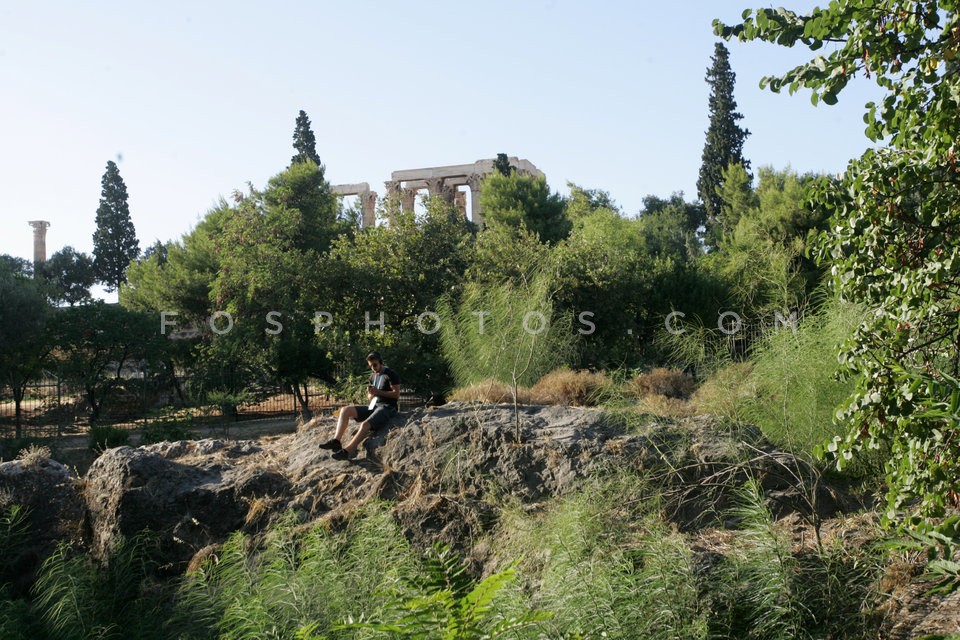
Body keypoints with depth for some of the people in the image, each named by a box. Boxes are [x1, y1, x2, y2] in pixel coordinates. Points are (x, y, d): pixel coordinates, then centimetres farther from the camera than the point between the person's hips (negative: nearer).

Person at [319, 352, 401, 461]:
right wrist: (370, 393, -2)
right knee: (345, 410, -6)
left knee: (365, 424, -34)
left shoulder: (391, 374, -5)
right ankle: (336, 440, -15)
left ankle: (347, 451, -40)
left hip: (387, 407, -8)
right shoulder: (373, 376, 19)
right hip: (373, 406, 8)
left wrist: (378, 392, -18)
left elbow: (396, 394, -12)